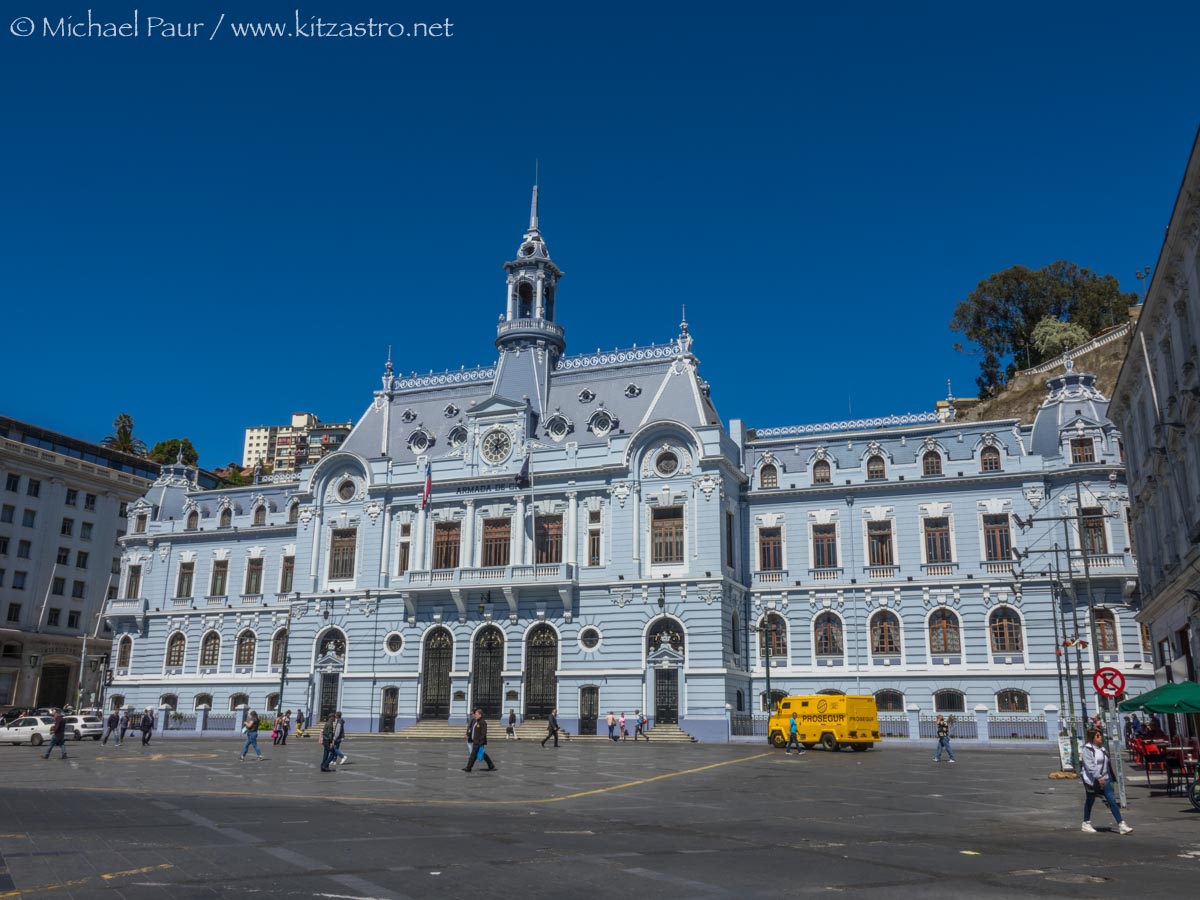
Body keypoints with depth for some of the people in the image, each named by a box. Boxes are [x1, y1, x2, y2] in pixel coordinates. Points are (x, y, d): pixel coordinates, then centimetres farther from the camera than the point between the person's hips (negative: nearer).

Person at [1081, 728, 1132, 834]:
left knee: (1112, 801, -2)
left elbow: (1105, 764, 20)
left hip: (1104, 779, 7)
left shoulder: (1101, 748, 12)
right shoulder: (1087, 749, -13)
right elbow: (1089, 765, -22)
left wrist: (1108, 776, 18)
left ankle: (1121, 824, -3)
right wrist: (1098, 777, -28)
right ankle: (1086, 824, 21)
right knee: (1089, 801, 7)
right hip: (1092, 780, -7)